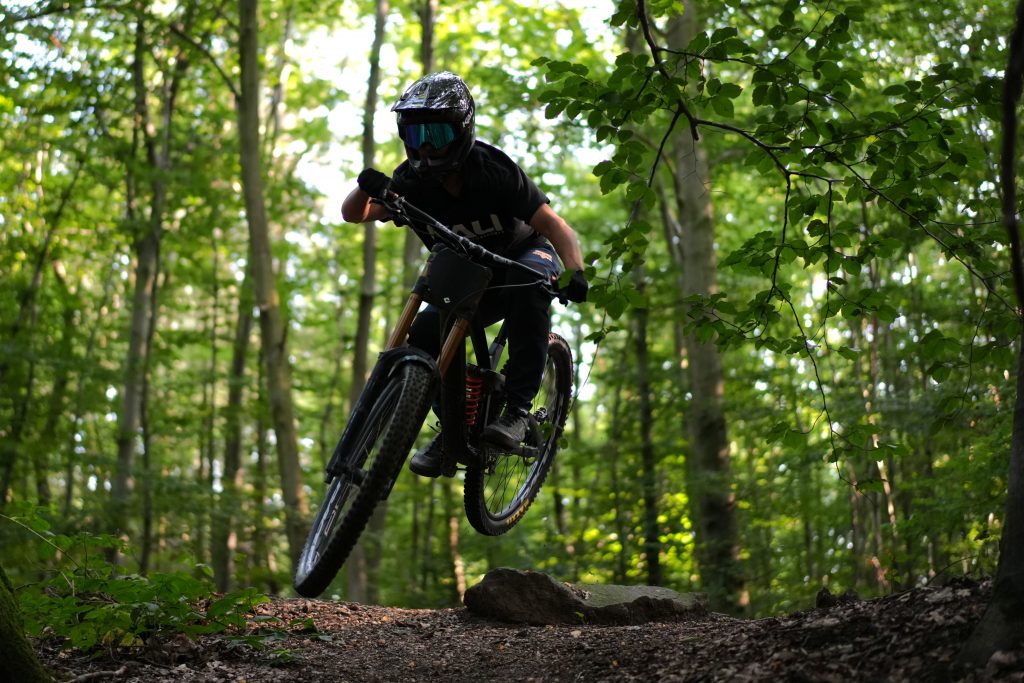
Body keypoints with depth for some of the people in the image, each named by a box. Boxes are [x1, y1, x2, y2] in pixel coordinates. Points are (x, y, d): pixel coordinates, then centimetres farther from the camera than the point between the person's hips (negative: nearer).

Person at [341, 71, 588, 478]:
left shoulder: (493, 171, -26)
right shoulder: (413, 182, -15)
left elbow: (554, 225, -29)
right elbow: (354, 215, -16)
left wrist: (575, 273, -48)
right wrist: (366, 187, -40)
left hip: (524, 257, -4)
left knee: (530, 284, -38)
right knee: (422, 336, -21)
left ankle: (517, 409, -35)